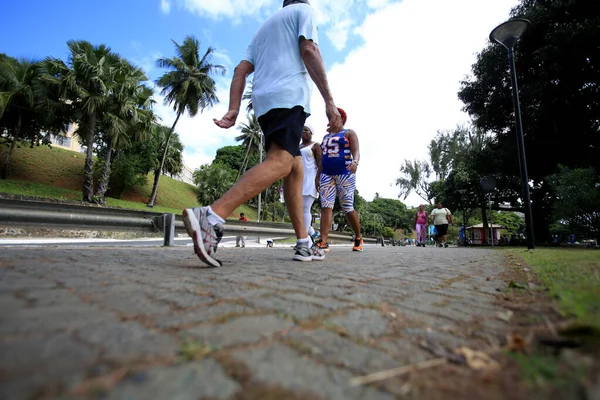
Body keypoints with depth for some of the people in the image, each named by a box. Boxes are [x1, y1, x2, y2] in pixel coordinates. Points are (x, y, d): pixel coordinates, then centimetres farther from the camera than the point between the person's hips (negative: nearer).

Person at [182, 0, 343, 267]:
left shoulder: (263, 28, 35)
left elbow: (241, 71, 18)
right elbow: (309, 51, -3)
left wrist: (233, 110, 6)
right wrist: (329, 102, -10)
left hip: (263, 100, 7)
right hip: (290, 95, -7)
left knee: (295, 168, 7)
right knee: (279, 163, -23)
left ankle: (304, 243, 3)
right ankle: (212, 217, -41)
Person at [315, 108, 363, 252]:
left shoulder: (349, 133, 8)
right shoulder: (326, 136, 24)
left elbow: (356, 151, -6)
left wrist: (355, 162, -28)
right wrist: (317, 176, 16)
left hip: (345, 174, -5)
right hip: (326, 175, 5)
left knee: (347, 208, -4)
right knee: (326, 206, -11)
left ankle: (358, 238, 16)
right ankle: (323, 242, -18)